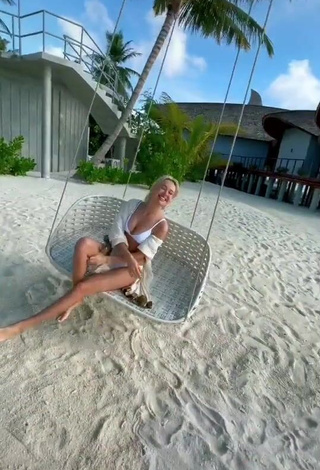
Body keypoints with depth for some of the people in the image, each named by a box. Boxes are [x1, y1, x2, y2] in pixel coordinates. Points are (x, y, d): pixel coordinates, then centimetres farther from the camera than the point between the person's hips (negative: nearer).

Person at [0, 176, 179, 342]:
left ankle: (20, 327, -16)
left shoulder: (161, 226, -13)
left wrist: (106, 260, -18)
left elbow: (142, 257, -14)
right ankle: (76, 298, -12)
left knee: (83, 287, -24)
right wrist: (129, 257, -27)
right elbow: (116, 235, -8)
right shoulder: (132, 205, -1)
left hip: (128, 269, -4)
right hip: (113, 252, 5)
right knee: (84, 243, -29)